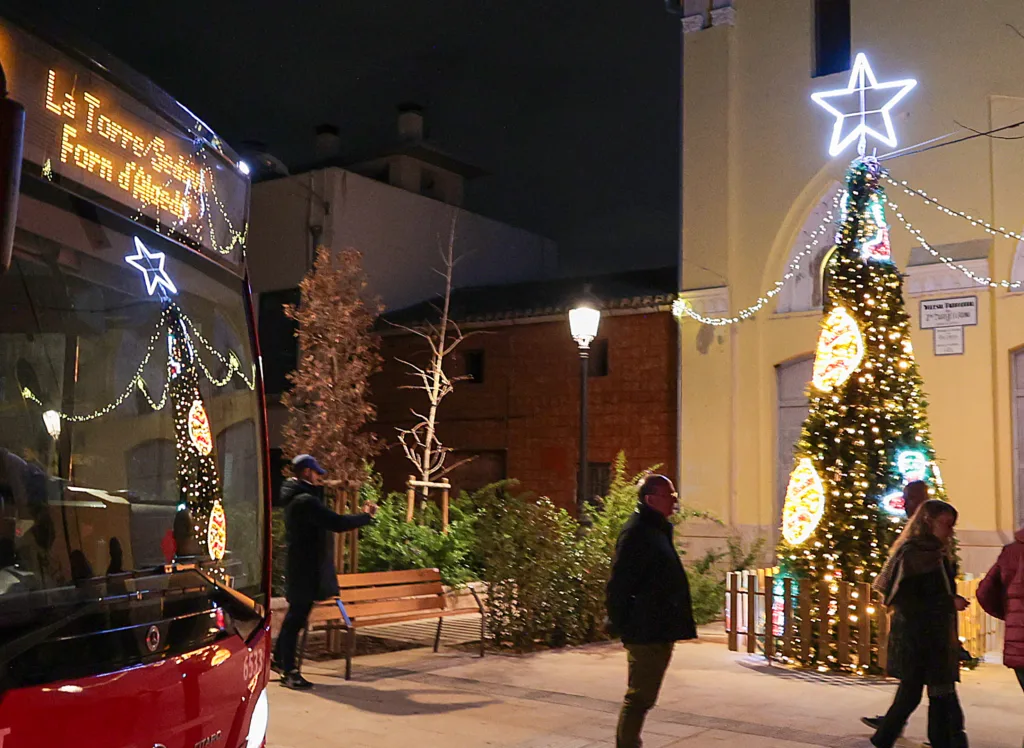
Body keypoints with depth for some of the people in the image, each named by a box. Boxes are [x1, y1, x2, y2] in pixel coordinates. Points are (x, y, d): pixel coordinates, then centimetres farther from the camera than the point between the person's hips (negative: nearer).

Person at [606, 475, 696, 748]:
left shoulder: (656, 530, 14)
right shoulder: (637, 531, -17)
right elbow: (619, 584, -21)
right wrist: (621, 624, -19)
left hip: (659, 631, 10)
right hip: (647, 632, -10)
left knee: (642, 696, 17)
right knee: (640, 697, -4)